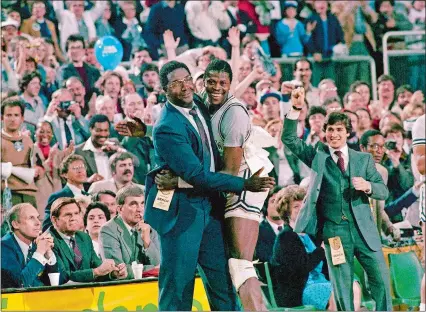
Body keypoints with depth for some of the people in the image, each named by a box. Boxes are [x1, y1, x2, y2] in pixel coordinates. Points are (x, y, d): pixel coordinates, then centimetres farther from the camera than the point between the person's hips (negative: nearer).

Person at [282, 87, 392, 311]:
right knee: (342, 288, 3)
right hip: (334, 231, -1)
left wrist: (367, 186, -15)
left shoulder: (364, 159, 11)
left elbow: (384, 191, 7)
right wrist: (296, 109, -13)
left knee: (381, 280, -3)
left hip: (363, 229, 1)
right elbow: (289, 139, 0)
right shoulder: (317, 156, 9)